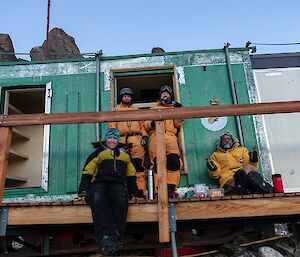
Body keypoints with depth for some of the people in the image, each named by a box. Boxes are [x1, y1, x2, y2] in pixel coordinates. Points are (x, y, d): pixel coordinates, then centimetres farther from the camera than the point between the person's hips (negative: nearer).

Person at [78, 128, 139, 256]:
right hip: (99, 183, 0)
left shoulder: (125, 155, 31)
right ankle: (106, 235, -50)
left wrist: (134, 192, 16)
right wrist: (83, 190, 3)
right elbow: (87, 171, 17)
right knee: (97, 199, -39)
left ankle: (115, 238, -43)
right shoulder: (98, 153, 26)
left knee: (121, 199, -37)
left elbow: (131, 174, 30)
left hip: (117, 184, 1)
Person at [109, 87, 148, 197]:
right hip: (122, 140, 0)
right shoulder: (116, 110, 21)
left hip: (136, 140, 0)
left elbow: (142, 124, 18)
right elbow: (112, 125, 11)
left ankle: (140, 191, -9)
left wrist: (145, 136, 4)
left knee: (138, 165, -9)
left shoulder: (136, 110, 25)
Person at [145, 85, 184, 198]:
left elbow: (178, 124, 16)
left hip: (170, 136, 0)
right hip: (155, 136, 0)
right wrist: (151, 123, -3)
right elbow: (146, 124, 19)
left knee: (174, 161, -21)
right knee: (157, 163, -15)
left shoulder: (174, 108, 31)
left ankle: (171, 189, -19)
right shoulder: (153, 108, 31)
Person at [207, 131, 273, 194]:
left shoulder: (242, 149, 28)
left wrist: (253, 161, -3)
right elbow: (216, 175, 13)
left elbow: (251, 166, 17)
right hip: (228, 178, -2)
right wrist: (213, 170, -8)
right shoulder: (216, 155, 24)